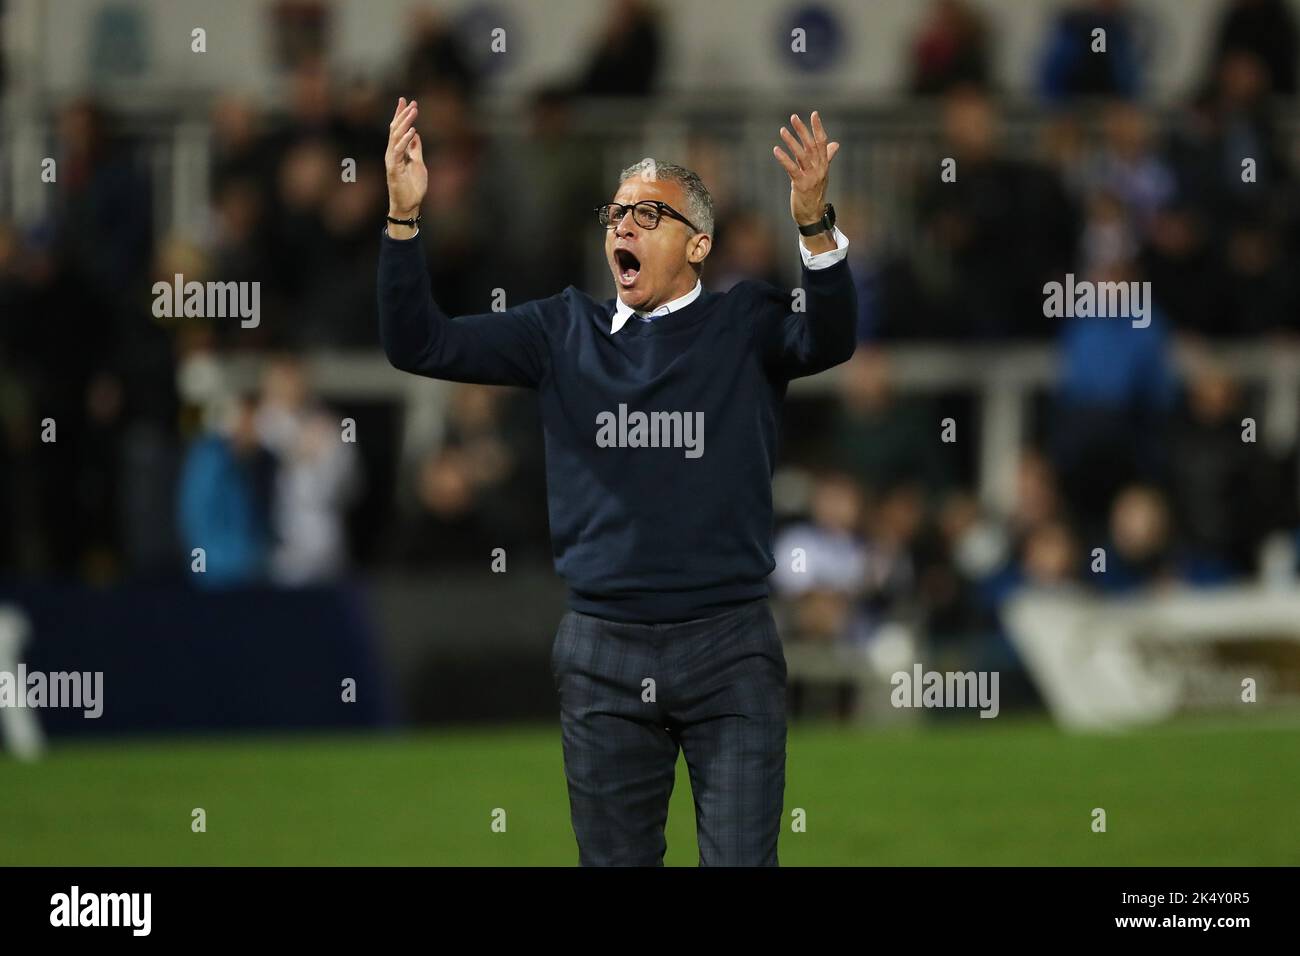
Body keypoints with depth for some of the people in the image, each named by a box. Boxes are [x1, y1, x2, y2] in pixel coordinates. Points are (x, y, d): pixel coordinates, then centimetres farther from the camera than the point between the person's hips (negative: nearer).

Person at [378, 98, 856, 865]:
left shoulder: (746, 325, 1)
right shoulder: (565, 332, 7)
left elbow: (830, 340, -19)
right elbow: (420, 345, 3)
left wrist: (815, 224, -36)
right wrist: (404, 217, -11)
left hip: (729, 650, -3)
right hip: (603, 654, 3)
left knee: (742, 858, -1)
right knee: (615, 860, 11)